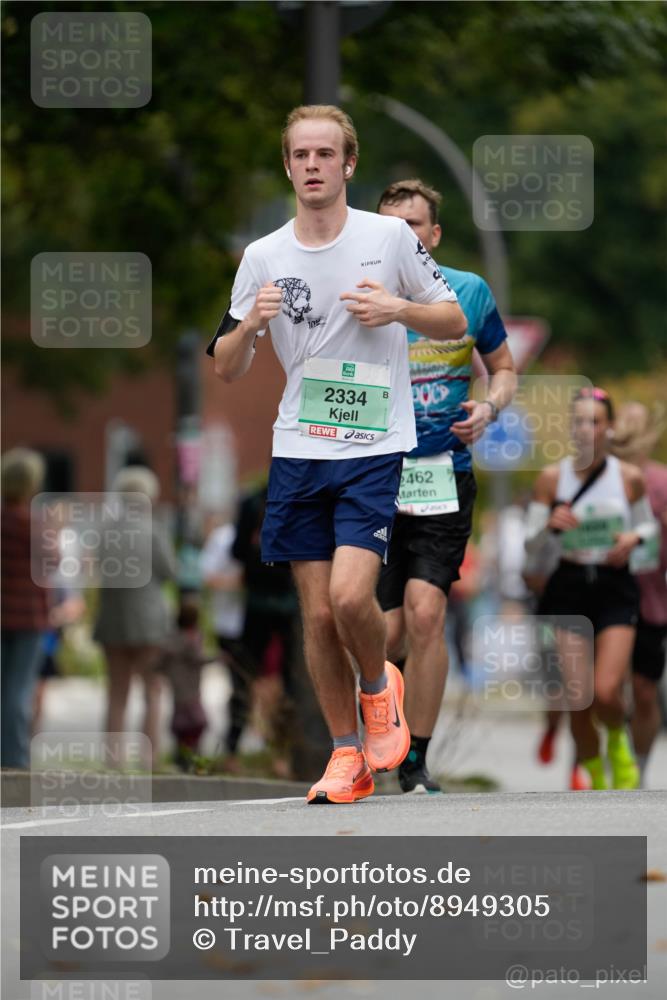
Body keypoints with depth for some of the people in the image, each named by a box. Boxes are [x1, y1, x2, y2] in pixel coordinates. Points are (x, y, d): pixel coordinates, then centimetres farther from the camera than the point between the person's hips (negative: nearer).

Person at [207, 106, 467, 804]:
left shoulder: (390, 236, -2)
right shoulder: (262, 257, 4)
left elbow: (454, 322, 6)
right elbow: (226, 369, 9)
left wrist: (399, 309, -14)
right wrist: (249, 324, -12)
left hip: (374, 449, -3)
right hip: (297, 452, 3)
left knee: (350, 595, -19)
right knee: (317, 614, 3)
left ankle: (379, 685, 12)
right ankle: (347, 755, 16)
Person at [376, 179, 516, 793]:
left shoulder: (469, 293, 3)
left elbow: (503, 367, 15)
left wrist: (489, 408, -5)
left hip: (444, 478, 0)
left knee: (425, 613, -16)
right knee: (388, 631, -3)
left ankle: (416, 761, -4)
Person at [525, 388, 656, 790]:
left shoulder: (630, 477, -1)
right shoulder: (552, 477, -2)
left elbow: (648, 523, 15)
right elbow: (531, 543, 3)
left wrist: (634, 538, -8)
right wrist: (551, 526, -19)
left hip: (615, 588, -1)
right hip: (570, 587, 1)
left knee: (606, 693, -15)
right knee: (578, 699, -4)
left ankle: (618, 742, 20)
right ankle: (594, 780, 17)